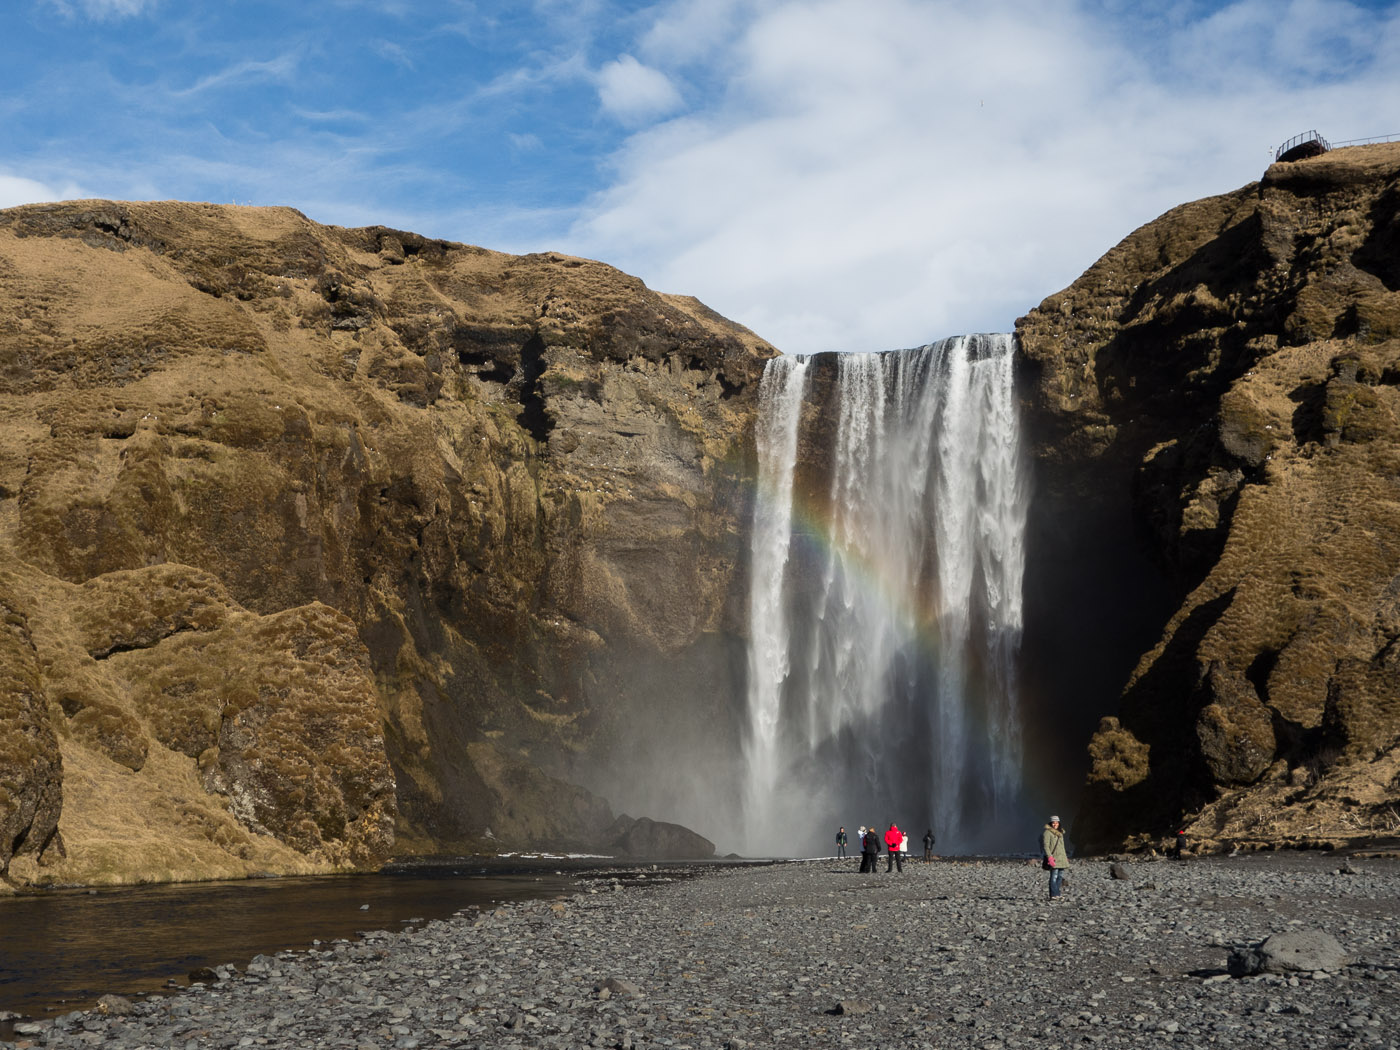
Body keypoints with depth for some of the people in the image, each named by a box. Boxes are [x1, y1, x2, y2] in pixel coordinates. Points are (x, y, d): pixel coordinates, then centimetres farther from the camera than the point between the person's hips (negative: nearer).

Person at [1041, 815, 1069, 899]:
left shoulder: (1060, 832, 19)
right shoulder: (1047, 832, -6)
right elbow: (1045, 846, -12)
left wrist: (1065, 857, 23)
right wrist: (1050, 857, -21)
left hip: (1061, 858, 8)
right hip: (1053, 858, -8)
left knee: (1060, 876, 7)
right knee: (1054, 876, -11)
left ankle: (1056, 894, 16)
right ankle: (1053, 895, -10)